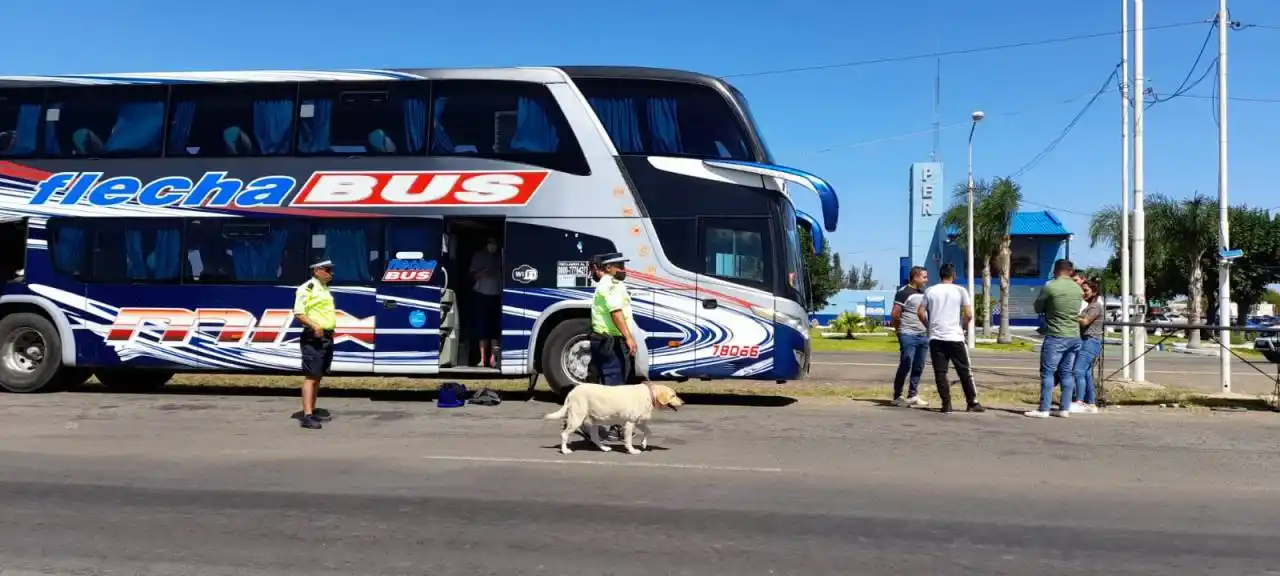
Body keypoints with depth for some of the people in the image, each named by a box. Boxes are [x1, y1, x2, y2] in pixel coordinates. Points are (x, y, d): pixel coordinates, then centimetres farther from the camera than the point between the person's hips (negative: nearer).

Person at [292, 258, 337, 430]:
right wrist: (314, 326, -31)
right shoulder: (307, 288, -11)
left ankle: (312, 410, 24)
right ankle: (307, 415, -15)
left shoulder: (325, 289, 17)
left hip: (327, 337, 9)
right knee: (310, 376, -12)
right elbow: (298, 313, -18)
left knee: (319, 376, 15)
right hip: (313, 338, -9)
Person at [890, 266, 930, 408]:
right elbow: (894, 315, -11)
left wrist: (928, 330, 11)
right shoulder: (904, 293, -9)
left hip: (923, 336, 7)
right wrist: (900, 329, -2)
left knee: (918, 368, 9)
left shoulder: (923, 293, 15)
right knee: (905, 367, -4)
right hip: (908, 336, -7)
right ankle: (897, 397, 5)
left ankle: (913, 396, 18)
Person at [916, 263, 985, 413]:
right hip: (955, 337, -2)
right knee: (964, 371, 8)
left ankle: (946, 405, 1)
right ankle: (972, 403, 12)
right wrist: (962, 327, 10)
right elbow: (968, 314, -7)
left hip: (936, 338, 2)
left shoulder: (930, 291, 6)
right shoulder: (960, 291, 0)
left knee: (940, 372, 3)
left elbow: (920, 313, 5)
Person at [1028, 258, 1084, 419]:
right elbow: (1078, 310, 17)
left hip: (1056, 337, -6)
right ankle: (1065, 408, 10)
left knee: (1047, 372, -3)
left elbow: (1038, 308, 1)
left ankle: (1044, 409, -5)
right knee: (1067, 373, 9)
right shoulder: (1078, 289, 6)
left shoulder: (1050, 287, -11)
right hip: (1075, 337, 6)